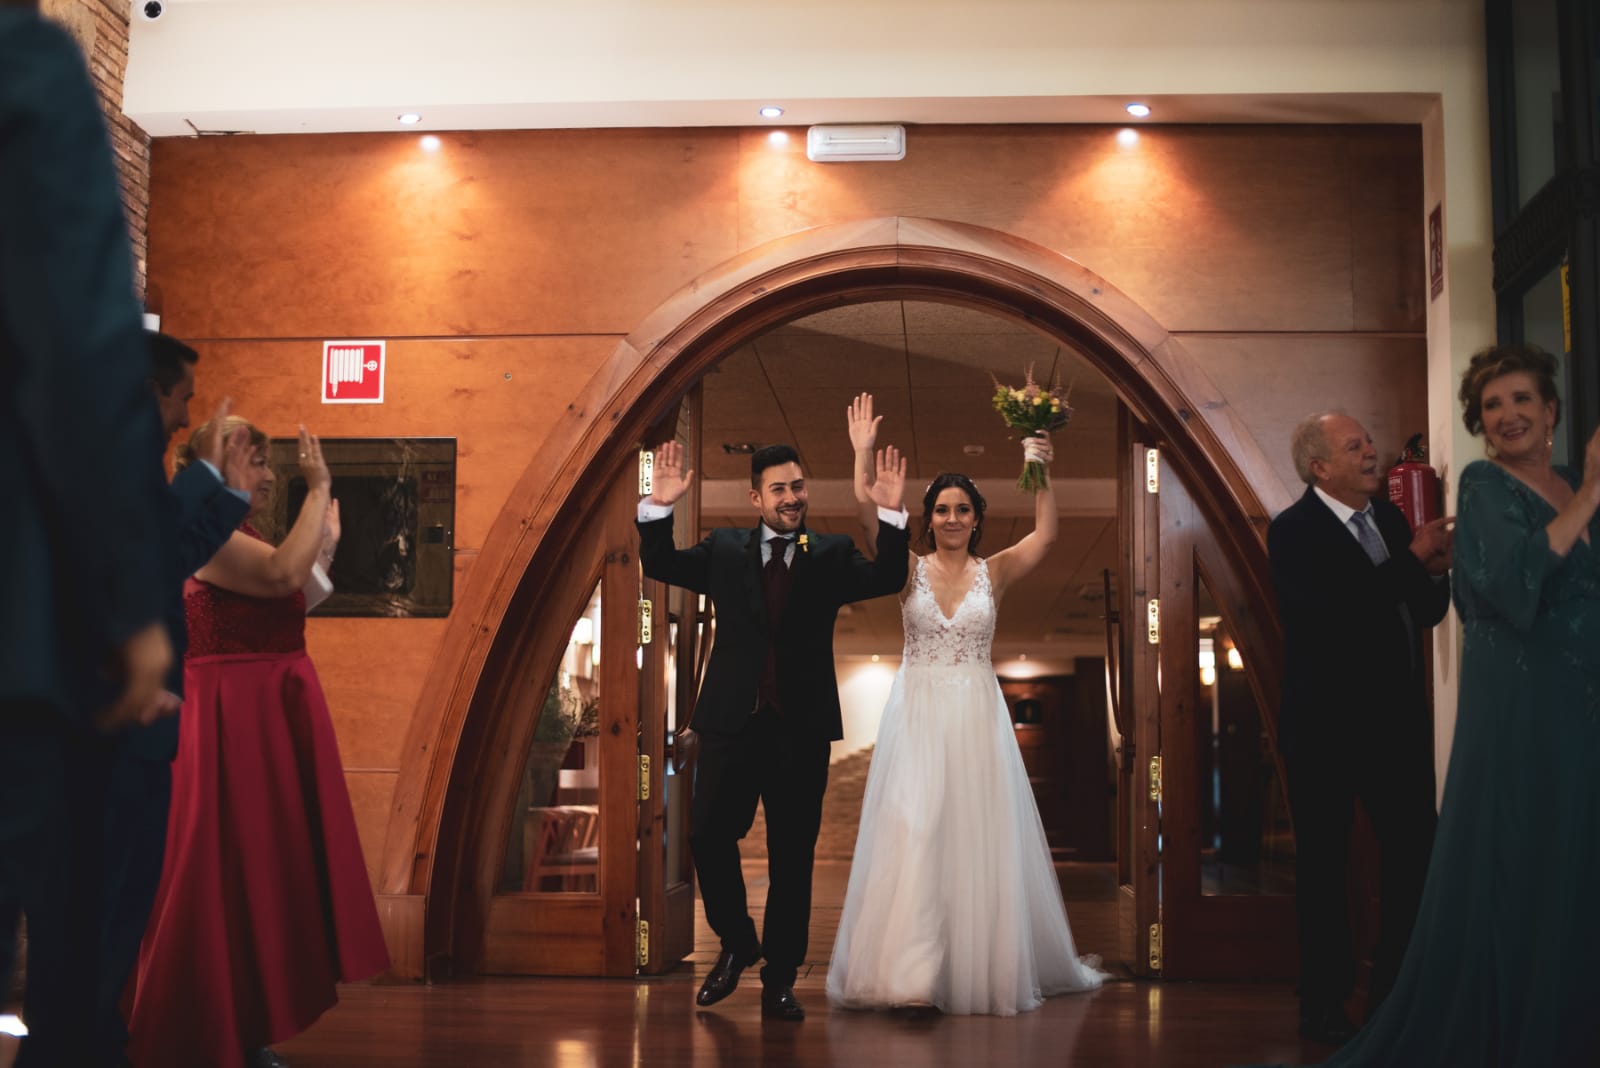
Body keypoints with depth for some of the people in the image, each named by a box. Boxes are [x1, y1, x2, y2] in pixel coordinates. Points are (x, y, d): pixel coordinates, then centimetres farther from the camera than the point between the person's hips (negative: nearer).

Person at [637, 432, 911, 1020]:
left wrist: (891, 515, -22)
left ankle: (779, 981, 18)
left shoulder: (831, 554, 5)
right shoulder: (724, 549, 9)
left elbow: (886, 579, -9)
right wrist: (659, 507, -14)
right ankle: (736, 943, 25)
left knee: (793, 857, 5)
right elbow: (660, 565, 2)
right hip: (731, 723, 1)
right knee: (707, 835, -1)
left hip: (801, 729, -1)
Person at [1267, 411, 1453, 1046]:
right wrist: (1411, 560, -21)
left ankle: (1397, 993, 22)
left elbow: (1426, 613, 14)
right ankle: (1324, 1007, 14)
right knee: (1325, 870, 4)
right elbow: (1329, 616, -25)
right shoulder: (1293, 531, -11)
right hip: (1327, 729, -6)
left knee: (1417, 854, 7)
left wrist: (1435, 573, -8)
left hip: (1398, 723, 6)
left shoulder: (1391, 518, 9)